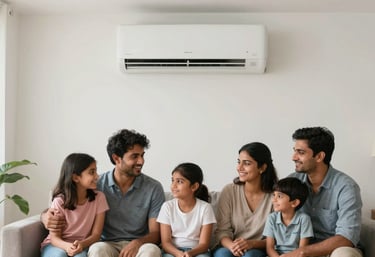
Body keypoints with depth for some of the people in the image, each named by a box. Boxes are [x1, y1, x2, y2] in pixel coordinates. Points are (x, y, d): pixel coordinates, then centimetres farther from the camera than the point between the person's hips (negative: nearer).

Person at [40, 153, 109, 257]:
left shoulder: (99, 198, -9)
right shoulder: (60, 201, -14)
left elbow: (96, 234, -7)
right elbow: (55, 237, -10)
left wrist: (81, 244, -29)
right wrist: (67, 246, -34)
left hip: (82, 245, 1)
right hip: (58, 245, -1)